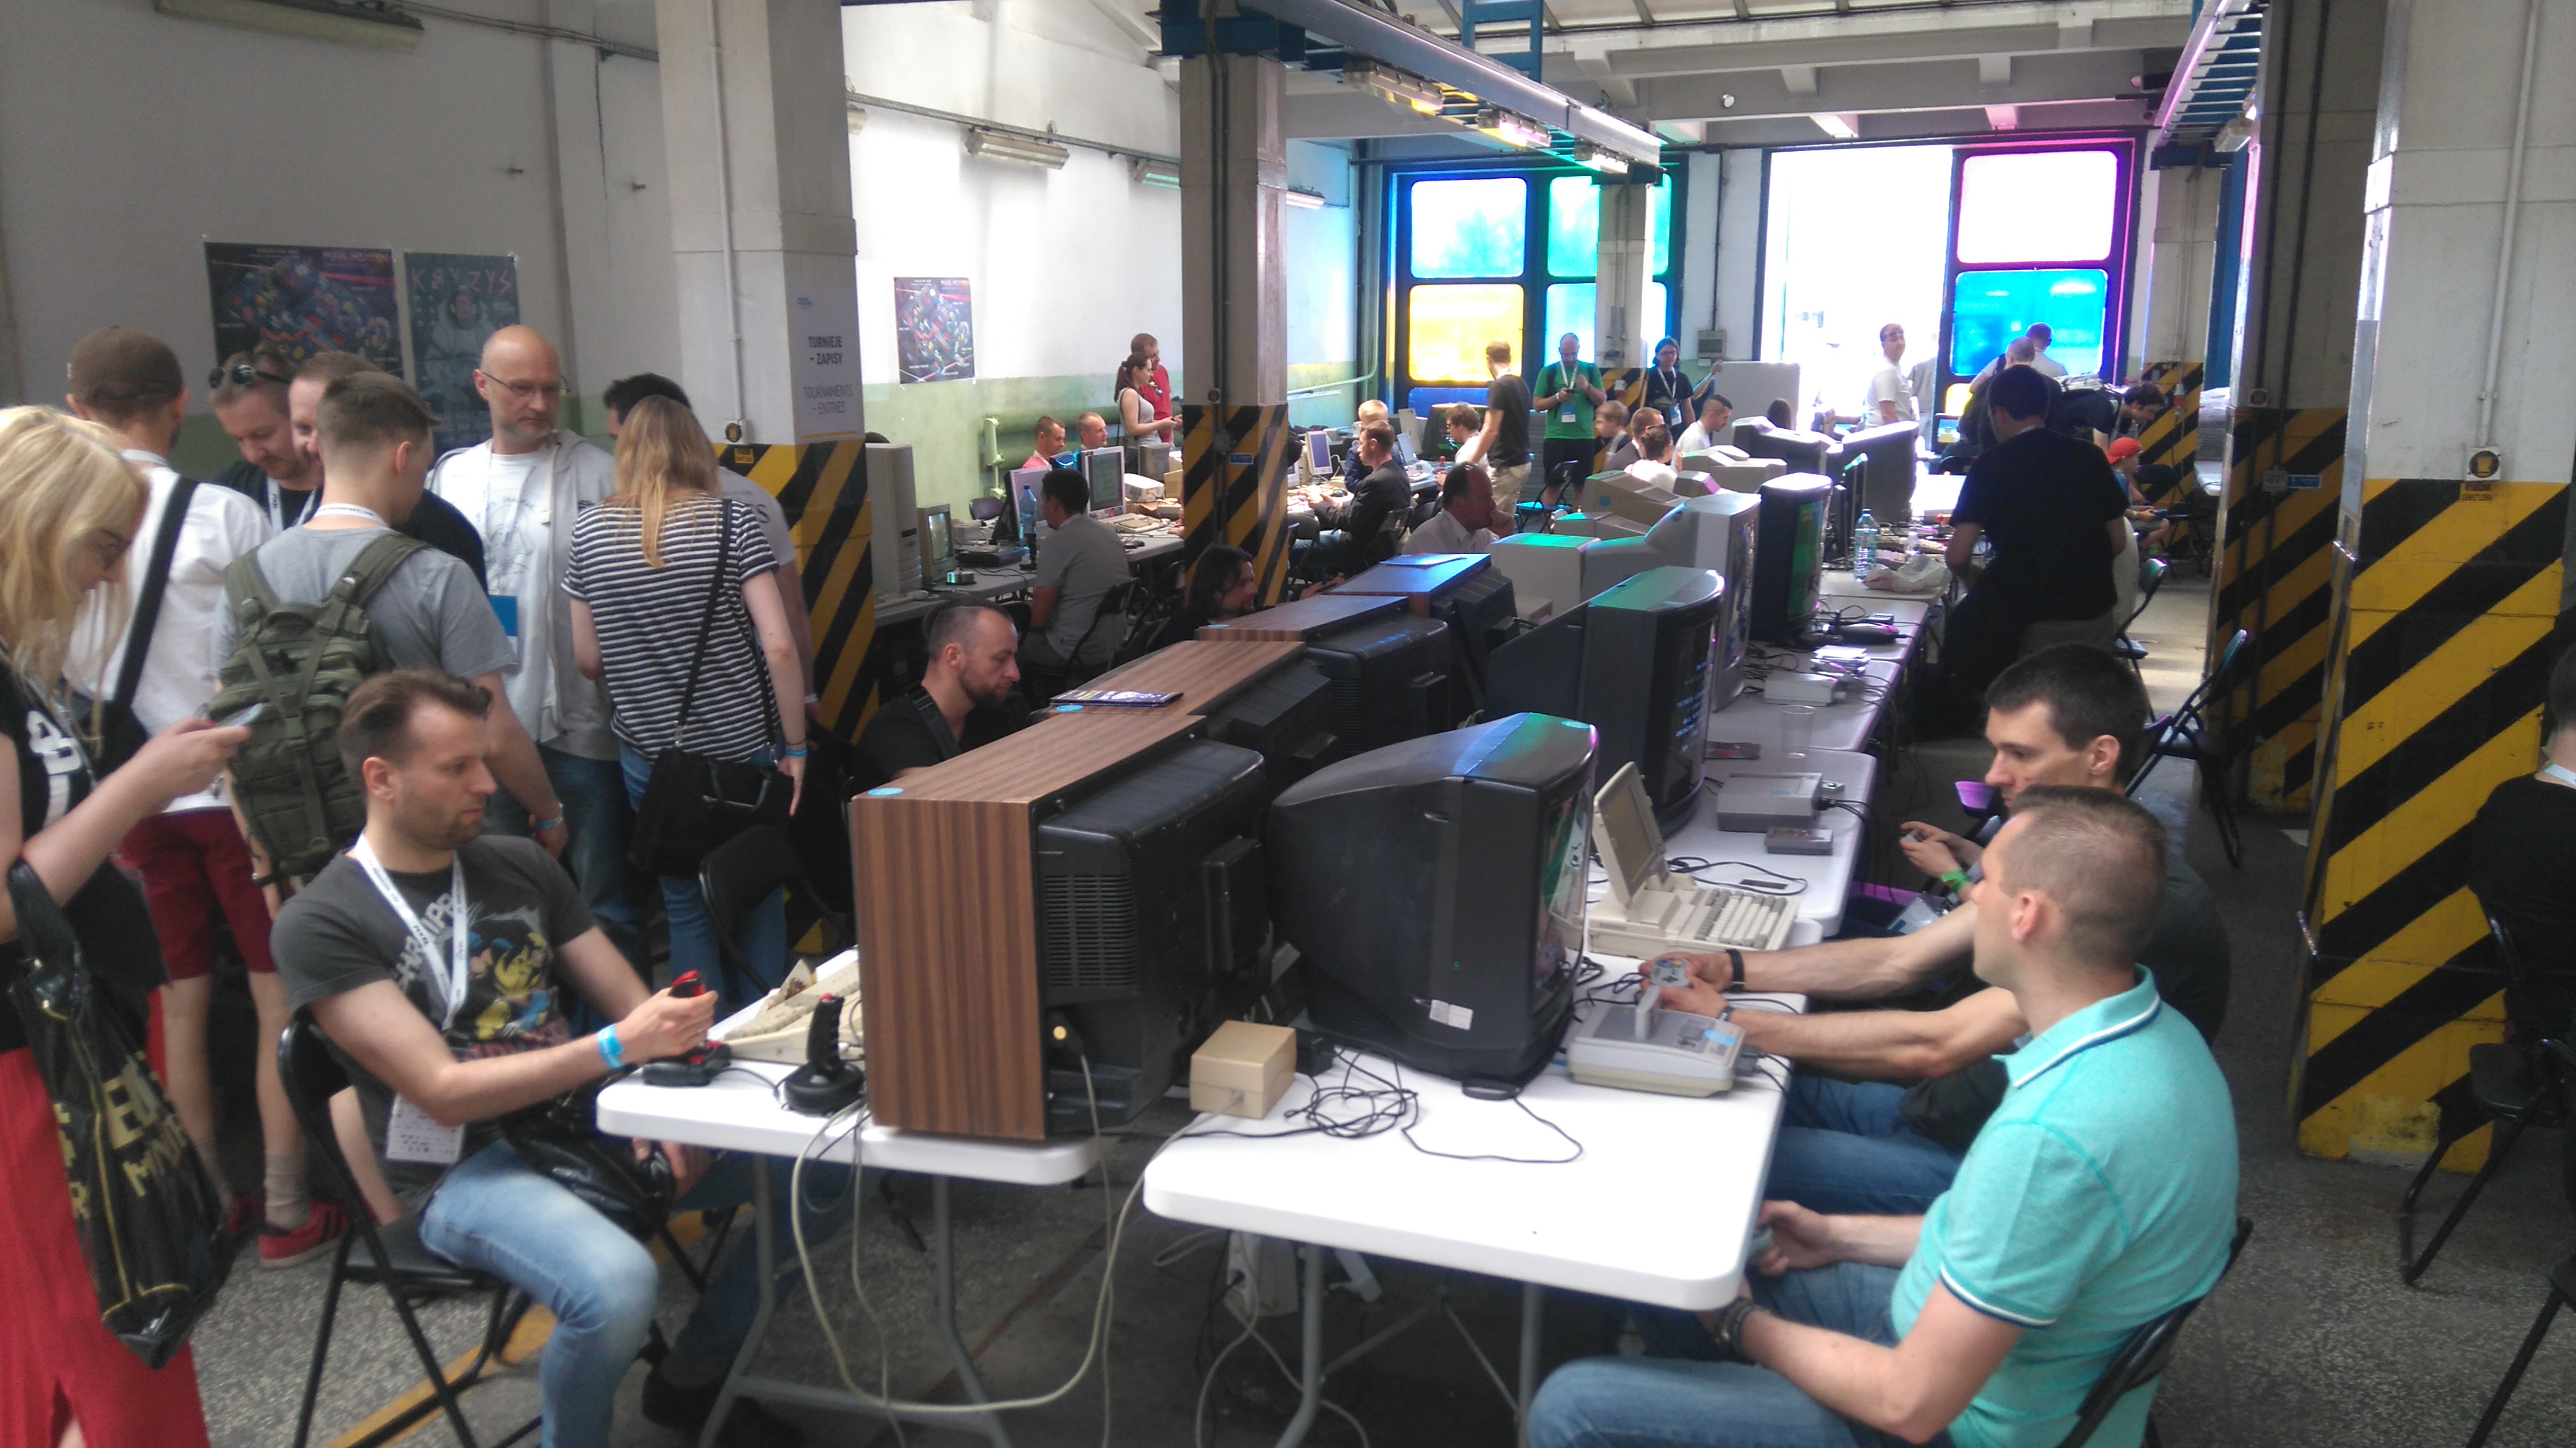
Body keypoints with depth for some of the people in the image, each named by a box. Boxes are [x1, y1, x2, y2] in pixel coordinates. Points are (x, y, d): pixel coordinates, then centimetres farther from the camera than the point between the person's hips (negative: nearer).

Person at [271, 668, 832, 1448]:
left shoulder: (518, 863, 10)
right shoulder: (321, 924, -8)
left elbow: (629, 999, 9)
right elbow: (442, 1090, -17)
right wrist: (618, 1047, -27)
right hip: (465, 1167, -6)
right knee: (616, 1286, -36)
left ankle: (692, 1376, 13)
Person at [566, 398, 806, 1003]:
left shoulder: (589, 533, 0)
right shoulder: (731, 524, -8)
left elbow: (587, 660, 4)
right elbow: (779, 648, -14)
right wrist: (796, 747, -5)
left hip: (648, 756, 2)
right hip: (742, 748, -2)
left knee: (685, 907, 14)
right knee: (758, 901, 14)